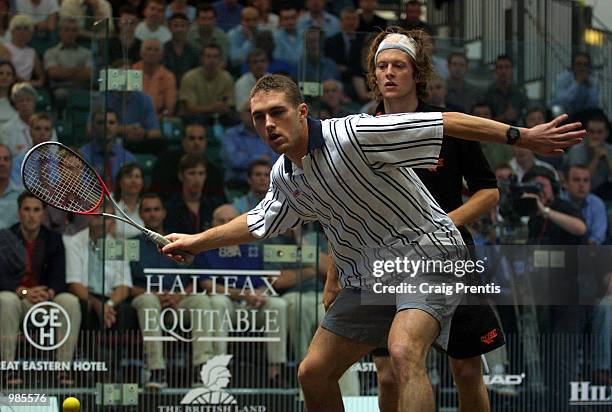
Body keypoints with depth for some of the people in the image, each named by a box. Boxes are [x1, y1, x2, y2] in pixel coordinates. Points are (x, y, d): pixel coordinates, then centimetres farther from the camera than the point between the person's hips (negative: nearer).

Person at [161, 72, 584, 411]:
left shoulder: (352, 134, -21)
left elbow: (447, 123, -22)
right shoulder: (283, 176, 4)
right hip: (368, 276, 9)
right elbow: (259, 222, 27)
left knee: (404, 352, -34)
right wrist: (197, 241, 29)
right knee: (314, 374, 7)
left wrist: (522, 137, -26)